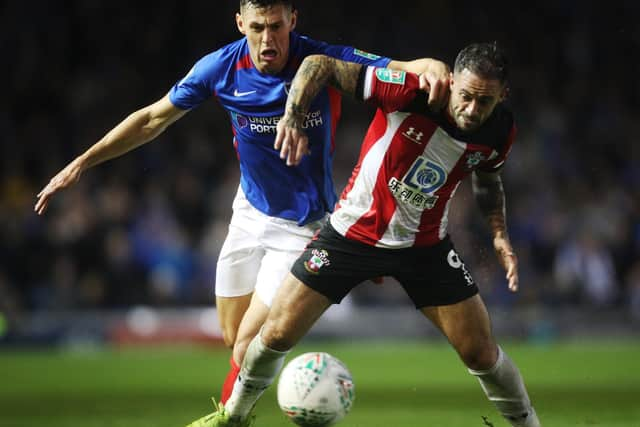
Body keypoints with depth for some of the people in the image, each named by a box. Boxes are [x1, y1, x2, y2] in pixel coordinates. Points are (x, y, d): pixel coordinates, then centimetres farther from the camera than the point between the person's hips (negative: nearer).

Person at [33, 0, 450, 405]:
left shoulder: (326, 62, -22)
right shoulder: (221, 68, -11)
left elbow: (401, 69, -26)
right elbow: (154, 119, 1)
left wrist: (431, 67, -51)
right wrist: (82, 162, 0)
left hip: (302, 225, -4)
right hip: (251, 211, 4)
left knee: (248, 346, -9)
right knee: (233, 340, 10)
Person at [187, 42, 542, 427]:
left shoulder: (501, 131, -13)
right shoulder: (410, 91, -27)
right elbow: (321, 64, -21)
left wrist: (499, 232, 0)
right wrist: (293, 117, -34)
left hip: (425, 245, 2)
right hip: (353, 232, -2)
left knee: (481, 352, -4)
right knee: (278, 334, -1)